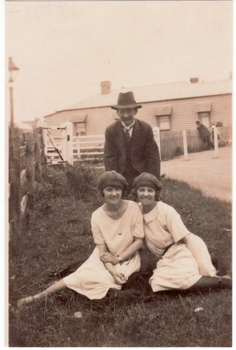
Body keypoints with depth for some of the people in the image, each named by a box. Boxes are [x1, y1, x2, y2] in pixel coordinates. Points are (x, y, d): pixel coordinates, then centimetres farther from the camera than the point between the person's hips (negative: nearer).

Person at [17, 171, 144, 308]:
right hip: (106, 258, 1)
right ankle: (39, 296, -13)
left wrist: (118, 258, -17)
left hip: (127, 257, -1)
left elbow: (139, 240, -9)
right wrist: (113, 271, -26)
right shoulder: (97, 216, -12)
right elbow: (102, 250, -10)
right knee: (83, 274, -24)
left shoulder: (133, 208, -15)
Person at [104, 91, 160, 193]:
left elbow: (153, 156, -1)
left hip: (142, 174, 0)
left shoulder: (145, 128, -2)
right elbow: (109, 158, -1)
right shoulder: (111, 131, 0)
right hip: (120, 176, 0)